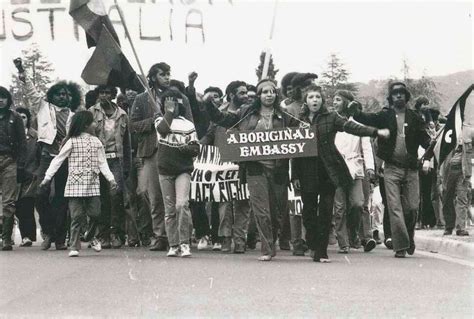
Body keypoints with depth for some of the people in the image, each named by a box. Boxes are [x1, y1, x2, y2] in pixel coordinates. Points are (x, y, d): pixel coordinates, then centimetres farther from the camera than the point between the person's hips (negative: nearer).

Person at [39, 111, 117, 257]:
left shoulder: (96, 142, 11)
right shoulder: (72, 141, -1)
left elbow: (102, 163, 11)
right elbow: (58, 160, 1)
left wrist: (110, 178, -1)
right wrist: (47, 177, -3)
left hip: (93, 185, 3)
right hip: (75, 184, -3)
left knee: (95, 213, -2)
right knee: (77, 216, -4)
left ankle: (92, 237, 25)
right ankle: (74, 247, 4)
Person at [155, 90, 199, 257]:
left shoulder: (188, 125, 7)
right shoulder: (159, 121, 8)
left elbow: (196, 149, 5)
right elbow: (163, 128, -18)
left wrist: (186, 148, -13)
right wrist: (169, 112, -14)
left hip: (183, 170, -2)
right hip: (165, 170, 2)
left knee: (182, 204, -19)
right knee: (169, 210, 5)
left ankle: (184, 244, -15)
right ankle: (173, 245, 11)